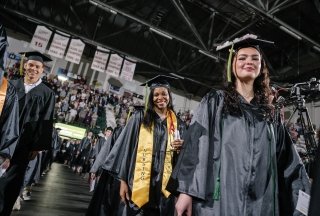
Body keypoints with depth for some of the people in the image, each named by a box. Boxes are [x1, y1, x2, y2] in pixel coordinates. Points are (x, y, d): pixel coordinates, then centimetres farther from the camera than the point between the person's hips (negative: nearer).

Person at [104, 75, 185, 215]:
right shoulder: (140, 117, 0)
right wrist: (123, 179, -7)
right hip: (139, 183, -2)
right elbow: (126, 147, -3)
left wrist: (178, 149, -7)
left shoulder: (175, 123, 9)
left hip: (163, 184, 3)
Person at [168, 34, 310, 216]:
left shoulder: (269, 112, 13)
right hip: (220, 199, -3)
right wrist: (186, 191, -14)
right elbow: (195, 143, -6)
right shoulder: (215, 101, 3)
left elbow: (289, 162, 13)